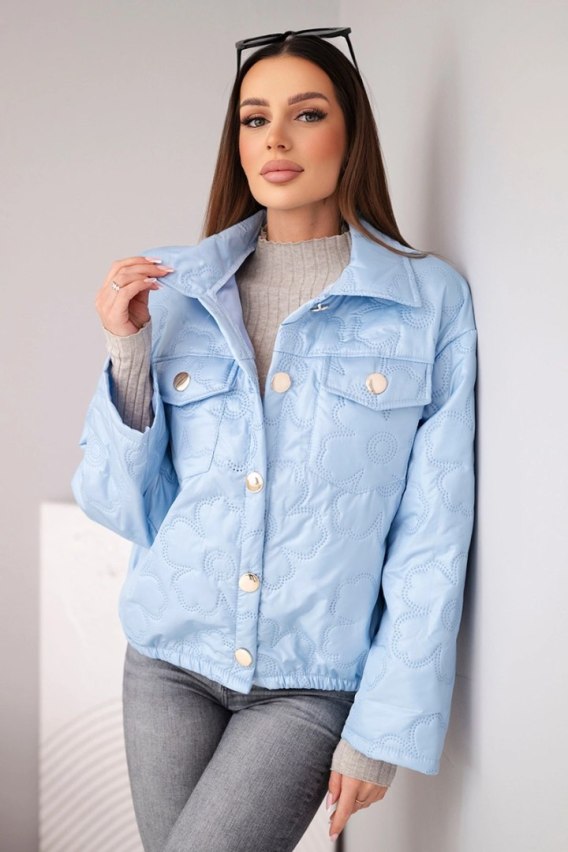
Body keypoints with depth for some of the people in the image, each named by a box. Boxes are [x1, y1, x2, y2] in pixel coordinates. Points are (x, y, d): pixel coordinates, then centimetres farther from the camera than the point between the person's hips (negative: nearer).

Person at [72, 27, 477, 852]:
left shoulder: (431, 299, -7)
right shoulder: (174, 289, 0)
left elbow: (433, 535, -5)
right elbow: (123, 506, 1)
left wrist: (386, 725, -7)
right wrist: (129, 355, -12)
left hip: (314, 681, -2)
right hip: (171, 659, 3)